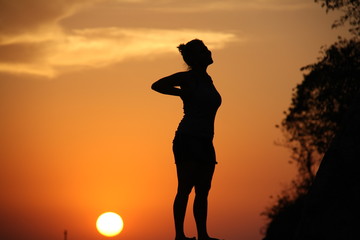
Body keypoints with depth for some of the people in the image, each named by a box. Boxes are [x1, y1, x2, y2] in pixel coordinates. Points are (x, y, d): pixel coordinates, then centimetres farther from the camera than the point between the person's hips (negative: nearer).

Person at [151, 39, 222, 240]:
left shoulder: (207, 80, 17)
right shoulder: (188, 78, -4)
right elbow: (157, 86, -3)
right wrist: (183, 93, -2)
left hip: (204, 142, 8)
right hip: (188, 139, -8)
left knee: (203, 191, 7)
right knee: (185, 188, -9)